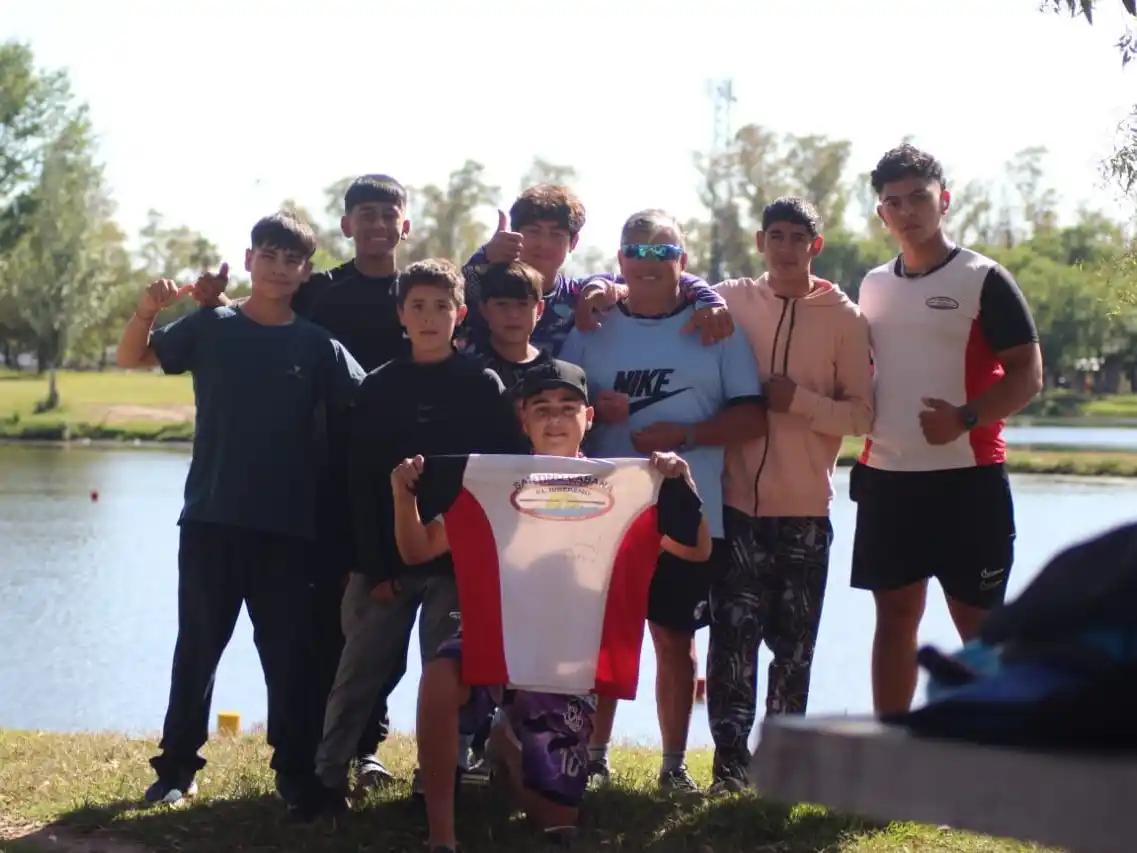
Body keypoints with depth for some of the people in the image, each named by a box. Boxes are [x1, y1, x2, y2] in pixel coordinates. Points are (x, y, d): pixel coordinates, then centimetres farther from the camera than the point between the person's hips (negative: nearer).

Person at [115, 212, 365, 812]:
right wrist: (147, 311, -18)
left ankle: (295, 773, 13)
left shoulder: (318, 346, 2)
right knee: (197, 646, 8)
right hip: (211, 517, 0)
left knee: (289, 652, 4)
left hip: (289, 524, 0)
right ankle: (177, 766, 17)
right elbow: (131, 358, 2)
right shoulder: (211, 327, 3)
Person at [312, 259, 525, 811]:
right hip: (385, 558, 1)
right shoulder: (379, 388, 5)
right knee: (360, 672, 1)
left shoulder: (483, 387, 3)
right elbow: (360, 481, 1)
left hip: (459, 559, -1)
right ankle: (327, 776, 8)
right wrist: (374, 564, -6)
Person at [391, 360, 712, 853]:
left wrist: (683, 485, -17)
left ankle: (510, 749, 39)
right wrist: (405, 496, -18)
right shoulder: (491, 482, 1)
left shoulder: (620, 487, 2)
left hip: (567, 665, 2)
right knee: (441, 675, -39)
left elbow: (697, 551, 0)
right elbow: (417, 551, 2)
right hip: (495, 642, -1)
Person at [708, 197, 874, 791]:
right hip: (738, 501, 0)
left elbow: (861, 413, -1)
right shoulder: (732, 301, 4)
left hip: (806, 508, 0)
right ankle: (730, 757, -1)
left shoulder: (844, 319, 1)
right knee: (733, 631, -6)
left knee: (793, 642, 7)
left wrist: (800, 400, -14)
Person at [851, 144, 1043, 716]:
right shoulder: (873, 287, 12)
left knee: (977, 621, -2)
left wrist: (965, 418, -22)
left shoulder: (984, 280, -5)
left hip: (967, 479, -5)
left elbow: (1027, 375, -8)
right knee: (895, 615, 9)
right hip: (886, 479, 5)